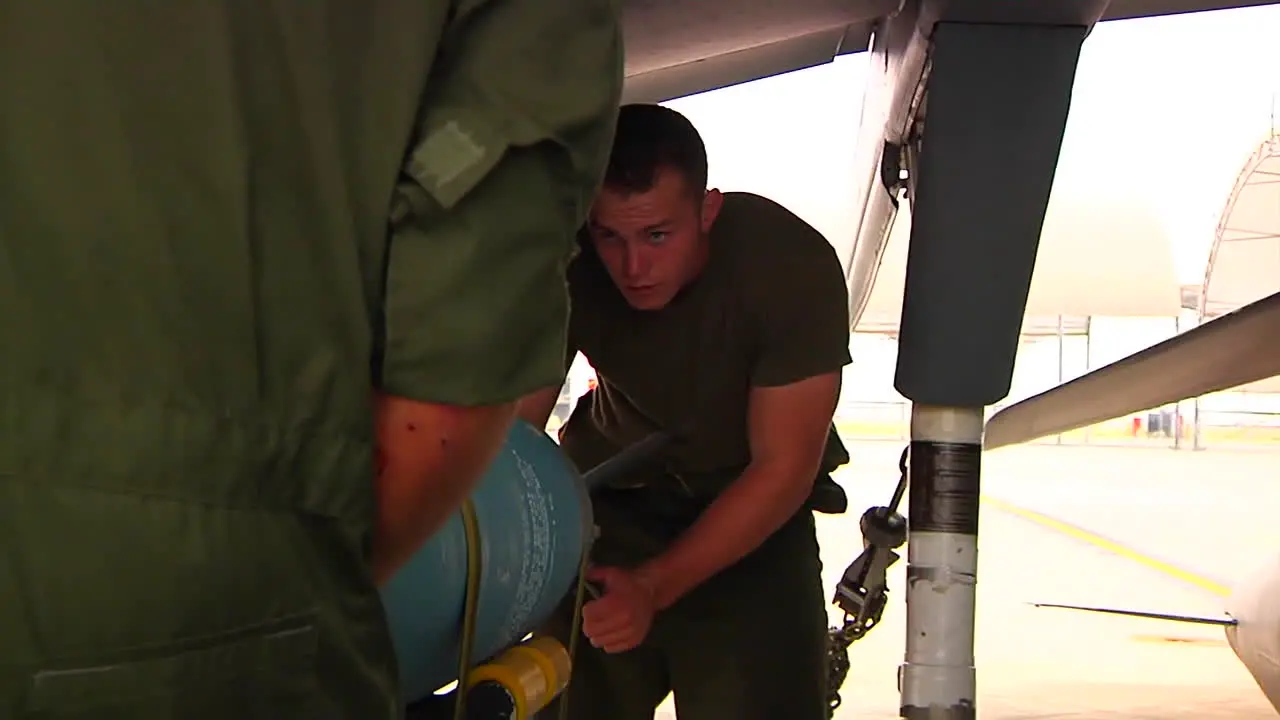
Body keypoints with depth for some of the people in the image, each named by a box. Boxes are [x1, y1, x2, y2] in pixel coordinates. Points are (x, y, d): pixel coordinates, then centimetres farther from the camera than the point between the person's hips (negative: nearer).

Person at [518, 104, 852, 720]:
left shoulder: (793, 267, -28)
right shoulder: (566, 270, -23)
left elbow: (782, 470, -23)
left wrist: (654, 586, -32)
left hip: (754, 504, -1)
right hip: (613, 490, 2)